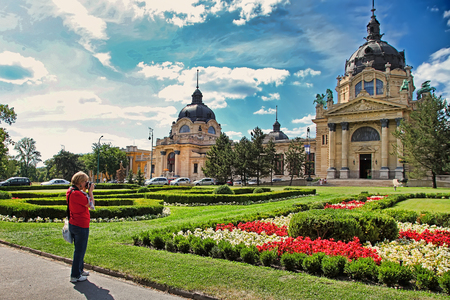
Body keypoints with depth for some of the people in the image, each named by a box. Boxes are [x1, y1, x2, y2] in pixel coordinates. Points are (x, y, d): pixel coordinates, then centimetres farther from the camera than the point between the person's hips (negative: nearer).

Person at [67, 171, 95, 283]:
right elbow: (91, 204, -18)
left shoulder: (71, 191, 8)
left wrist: (85, 191, 9)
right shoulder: (77, 194, -24)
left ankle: (80, 270, 36)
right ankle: (75, 276, 10)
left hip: (73, 224, 10)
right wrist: (90, 192, -9)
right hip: (81, 225, -10)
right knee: (80, 250, 1)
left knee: (79, 249, 23)